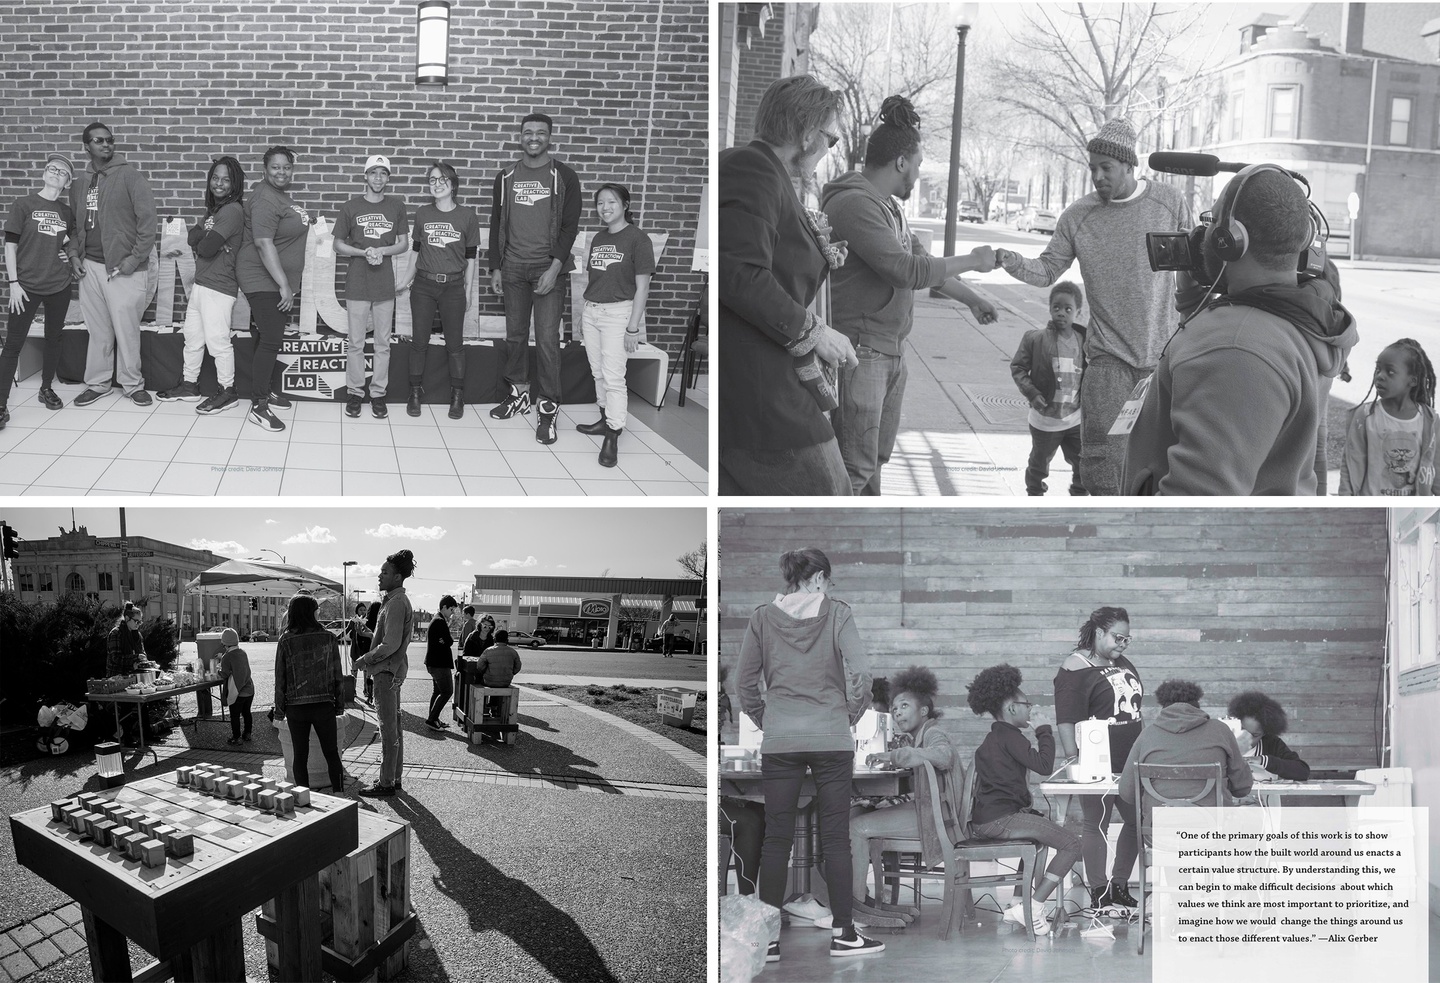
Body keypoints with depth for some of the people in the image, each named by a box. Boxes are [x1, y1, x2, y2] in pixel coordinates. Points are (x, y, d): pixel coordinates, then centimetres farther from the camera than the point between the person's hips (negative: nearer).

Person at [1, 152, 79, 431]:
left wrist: (73, 255, 4)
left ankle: (46, 389, 30)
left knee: (53, 339, 12)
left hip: (59, 286, 4)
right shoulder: (23, 205, -3)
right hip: (27, 287, -4)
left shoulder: (66, 212, 7)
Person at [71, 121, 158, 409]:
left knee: (126, 329, -2)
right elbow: (74, 223, 21)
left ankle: (132, 385, 11)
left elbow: (147, 218, -10)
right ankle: (97, 383, 20)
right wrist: (75, 254, 8)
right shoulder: (80, 181, 11)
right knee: (98, 330, 11)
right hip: (90, 266, 5)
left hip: (123, 267, -5)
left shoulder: (129, 175, -6)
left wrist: (136, 257, -13)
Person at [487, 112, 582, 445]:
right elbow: (497, 224, 13)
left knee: (547, 337, -8)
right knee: (515, 334, 9)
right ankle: (519, 393, 23)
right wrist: (495, 268, 7)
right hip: (513, 268, 4)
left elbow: (570, 226, -5)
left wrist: (554, 268, -14)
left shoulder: (564, 176, -1)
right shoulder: (506, 177, 9)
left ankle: (548, 408, -3)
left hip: (548, 268, -4)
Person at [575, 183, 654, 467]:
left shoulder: (637, 239, -9)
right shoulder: (598, 238, 10)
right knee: (598, 372, 13)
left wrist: (633, 328, -14)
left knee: (613, 377, -7)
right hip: (592, 311, 7)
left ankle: (612, 436, -2)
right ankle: (606, 419, 27)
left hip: (618, 313, -7)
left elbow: (642, 287, -11)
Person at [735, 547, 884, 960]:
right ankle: (843, 934, 10)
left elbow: (745, 680, 5)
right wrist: (852, 712, 5)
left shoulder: (762, 617, 4)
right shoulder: (837, 613, -2)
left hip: (779, 740, 2)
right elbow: (860, 672, -10)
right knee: (835, 837, 6)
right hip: (830, 737, -2)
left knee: (776, 838, 6)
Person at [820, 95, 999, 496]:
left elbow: (924, 262, 27)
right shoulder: (853, 204, -18)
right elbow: (909, 270, -22)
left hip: (891, 352, 10)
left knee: (875, 460, 16)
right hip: (858, 352, -10)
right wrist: (972, 261, -10)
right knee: (854, 469, -9)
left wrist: (971, 298, 32)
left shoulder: (888, 206, 14)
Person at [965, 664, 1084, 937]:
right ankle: (1033, 909, -11)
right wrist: (1044, 729, -6)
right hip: (1000, 820, -11)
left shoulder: (991, 739, 22)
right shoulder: (1010, 737, -10)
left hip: (985, 819, 11)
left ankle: (1026, 902, 27)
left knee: (1043, 827, 34)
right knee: (1072, 844, -11)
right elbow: (1044, 765, -16)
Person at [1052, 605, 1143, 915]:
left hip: (1132, 759, 9)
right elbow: (1066, 721, -16)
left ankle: (1119, 886, 23)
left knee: (1137, 820, 10)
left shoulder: (1124, 665, 15)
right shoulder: (1076, 669, -11)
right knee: (1096, 824, -1)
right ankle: (1099, 895, 5)